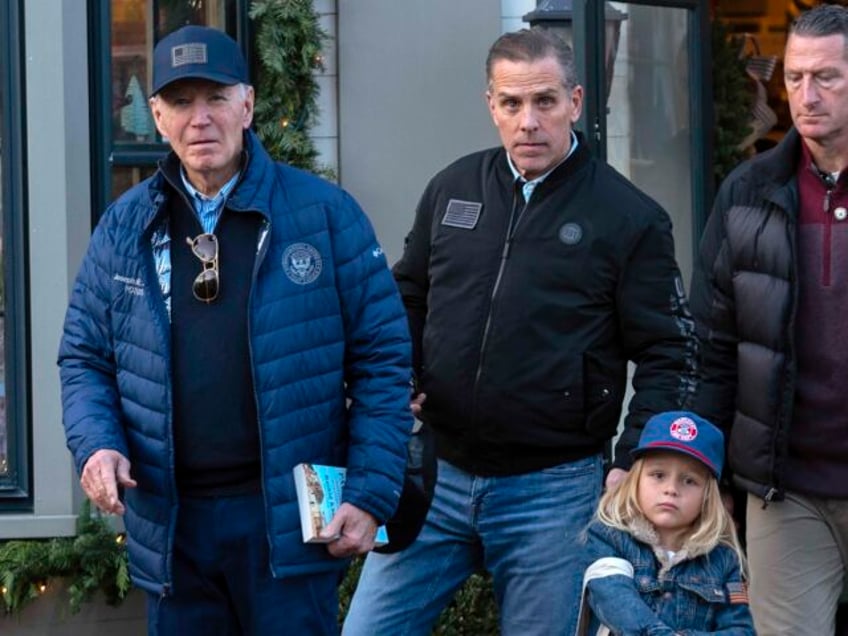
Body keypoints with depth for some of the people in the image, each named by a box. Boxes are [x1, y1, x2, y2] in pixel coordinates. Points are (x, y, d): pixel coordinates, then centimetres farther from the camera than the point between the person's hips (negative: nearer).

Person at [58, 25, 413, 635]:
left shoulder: (324, 213, -3)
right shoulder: (125, 226, 7)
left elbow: (381, 355, -1)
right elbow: (84, 357, 12)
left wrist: (371, 494, -7)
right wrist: (97, 444, -8)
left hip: (291, 517, -3)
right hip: (167, 522, 3)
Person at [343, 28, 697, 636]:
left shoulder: (630, 217, -4)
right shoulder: (452, 190, 7)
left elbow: (667, 356, -3)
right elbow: (407, 302, 19)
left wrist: (634, 466, -12)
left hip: (554, 489, -3)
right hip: (436, 475, 3)